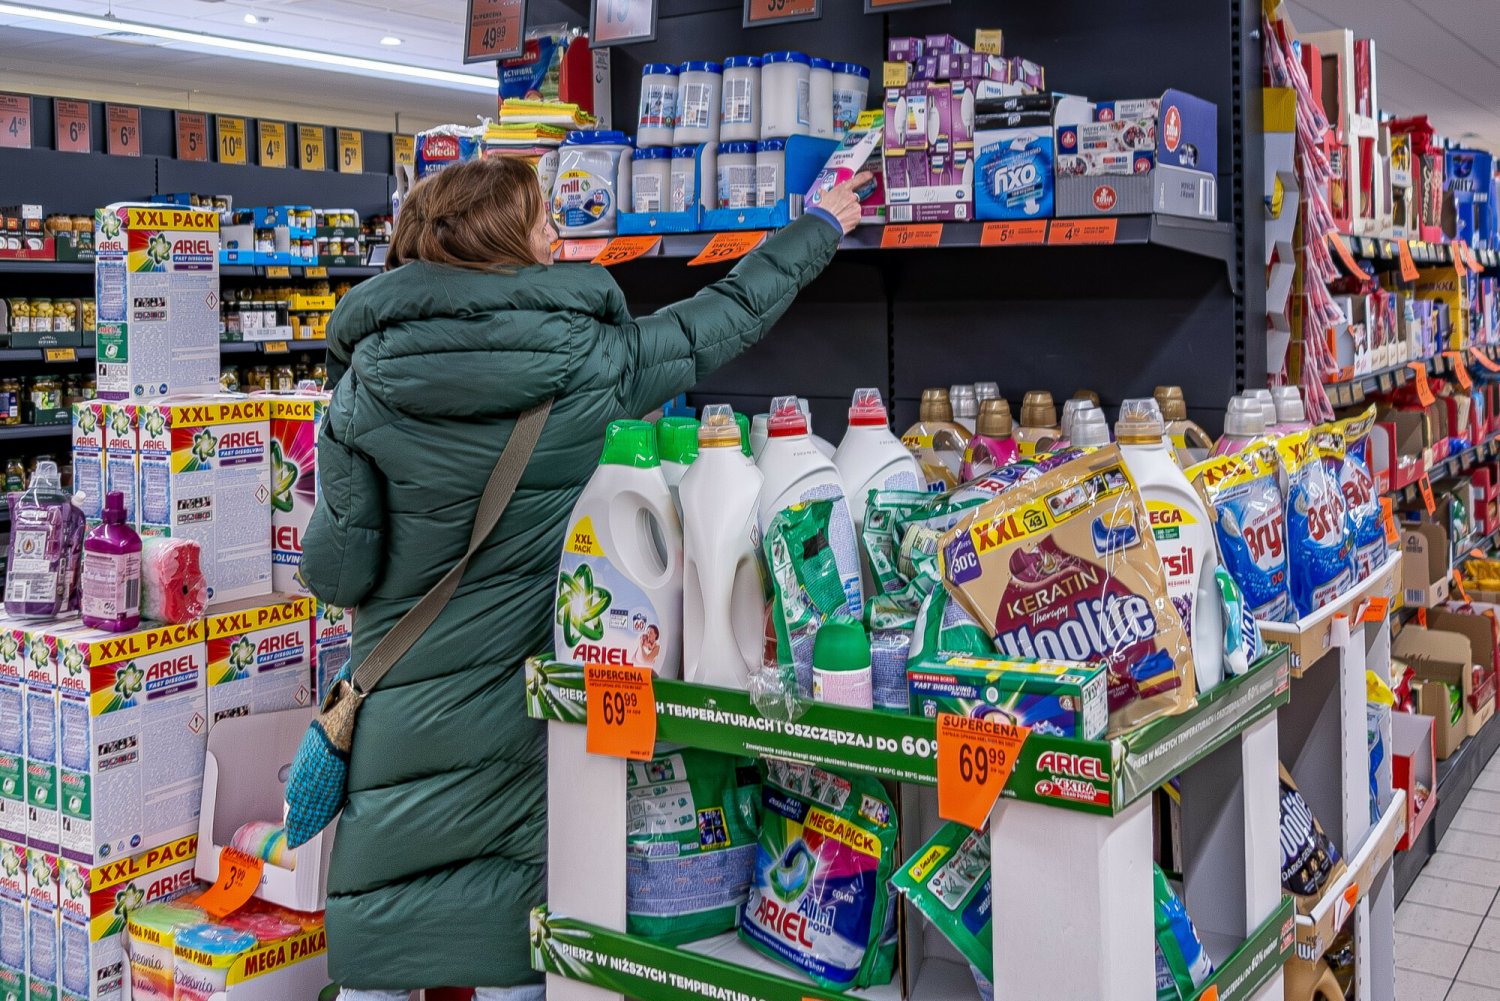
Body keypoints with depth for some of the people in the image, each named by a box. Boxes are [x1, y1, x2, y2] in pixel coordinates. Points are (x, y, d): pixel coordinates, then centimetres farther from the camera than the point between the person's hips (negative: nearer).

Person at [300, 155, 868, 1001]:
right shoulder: (589, 360, -10)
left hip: (404, 708, 1)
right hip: (523, 709, 0)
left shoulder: (364, 389, -8)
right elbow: (727, 318, 5)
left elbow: (337, 571, -6)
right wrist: (821, 228, 20)